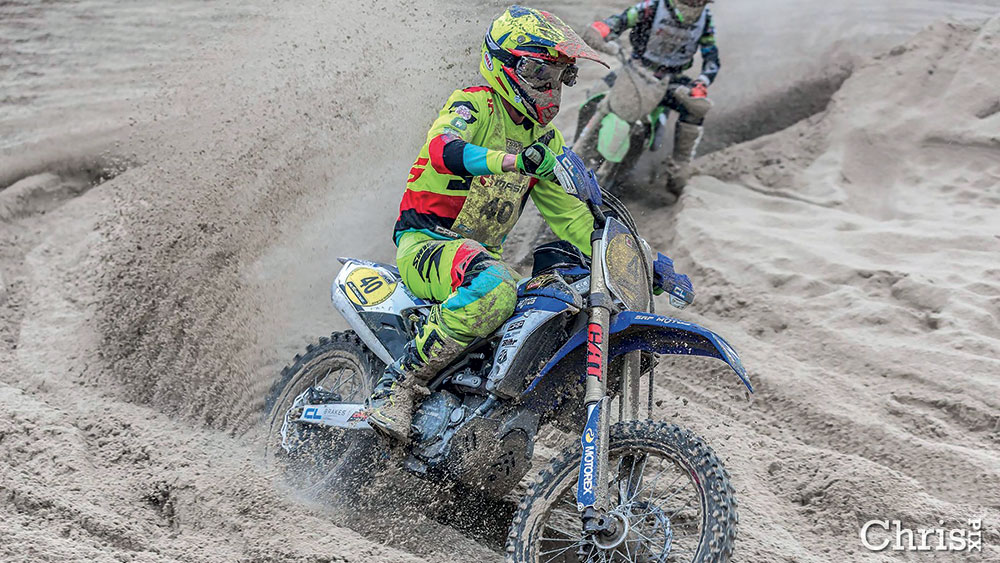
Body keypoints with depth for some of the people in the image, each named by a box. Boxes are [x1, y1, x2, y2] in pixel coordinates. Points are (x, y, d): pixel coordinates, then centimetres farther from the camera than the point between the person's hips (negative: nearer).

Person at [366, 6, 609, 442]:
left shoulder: (545, 138, 14)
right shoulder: (475, 105, -9)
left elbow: (569, 214, 16)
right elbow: (444, 148, -33)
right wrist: (516, 160, -50)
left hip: (484, 253, 8)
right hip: (425, 242, -8)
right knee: (494, 287, -40)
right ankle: (397, 386, -29)